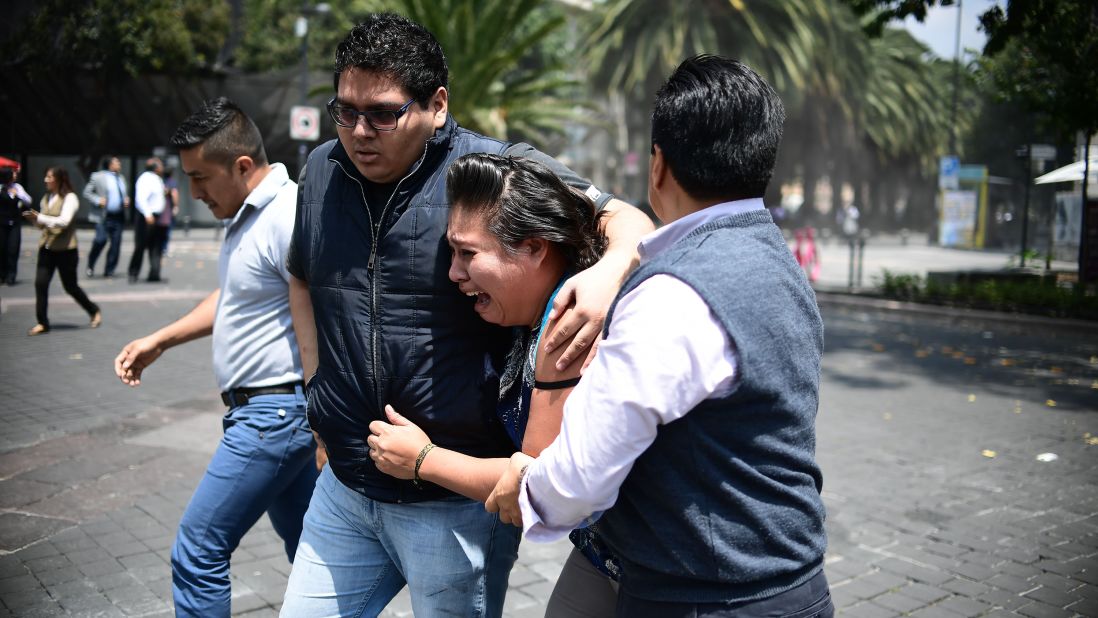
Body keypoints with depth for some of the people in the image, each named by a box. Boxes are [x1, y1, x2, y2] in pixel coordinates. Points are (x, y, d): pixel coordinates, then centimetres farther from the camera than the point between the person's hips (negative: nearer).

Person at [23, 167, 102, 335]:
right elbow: (43, 222, 18)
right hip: (46, 247, 6)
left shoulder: (69, 198, -10)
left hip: (65, 249, -6)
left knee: (70, 286, 5)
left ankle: (94, 311, 27)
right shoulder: (46, 198, 10)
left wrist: (39, 217, -26)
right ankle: (42, 323, 3)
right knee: (40, 283, -4)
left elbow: (64, 221, -21)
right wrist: (33, 219, -3)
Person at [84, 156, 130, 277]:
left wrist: (126, 200, 7)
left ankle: (109, 271, 10)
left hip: (119, 216, 5)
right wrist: (98, 200, -13)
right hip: (104, 216, -5)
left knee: (116, 243, 1)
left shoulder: (121, 178, 16)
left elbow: (126, 193, 29)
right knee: (101, 239, -17)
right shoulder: (98, 176, 1)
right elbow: (87, 192, 2)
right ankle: (90, 266, 4)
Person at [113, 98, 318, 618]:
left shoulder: (290, 217, -20)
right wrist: (159, 340, 24)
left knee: (198, 553, -2)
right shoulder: (246, 214, 12)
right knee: (306, 545, 19)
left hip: (276, 413, -10)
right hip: (265, 411, 10)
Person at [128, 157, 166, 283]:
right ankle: (133, 274, 6)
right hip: (145, 218, -9)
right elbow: (141, 198, -23)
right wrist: (148, 214, -31)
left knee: (156, 248, 6)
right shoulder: (146, 178, -13)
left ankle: (154, 275, 8)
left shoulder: (158, 179, 16)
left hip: (156, 218, 9)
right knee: (140, 246, -3)